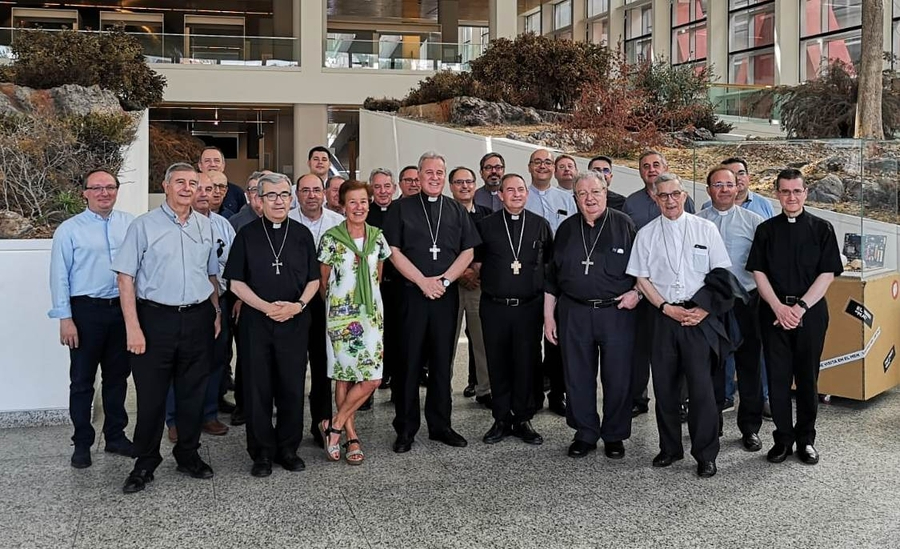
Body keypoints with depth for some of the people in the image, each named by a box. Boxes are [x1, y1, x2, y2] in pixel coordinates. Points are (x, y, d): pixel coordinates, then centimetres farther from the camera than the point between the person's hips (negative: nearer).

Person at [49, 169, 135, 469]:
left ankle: (115, 436, 27)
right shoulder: (69, 229, -3)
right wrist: (65, 318, -9)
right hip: (86, 310, -3)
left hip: (122, 309, 3)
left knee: (117, 377, 14)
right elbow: (59, 276, -4)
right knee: (82, 380, 6)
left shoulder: (131, 223, 4)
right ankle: (82, 443, 18)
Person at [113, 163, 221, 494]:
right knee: (151, 395, 3)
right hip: (156, 318, -3)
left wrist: (216, 312, 12)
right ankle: (145, 464, 17)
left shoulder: (205, 226, 10)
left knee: (193, 392, 12)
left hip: (198, 320, 4)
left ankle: (188, 455, 26)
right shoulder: (144, 225, -3)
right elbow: (125, 277, -7)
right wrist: (132, 327, -13)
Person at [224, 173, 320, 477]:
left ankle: (288, 449, 19)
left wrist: (298, 305, -9)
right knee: (258, 389, 3)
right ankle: (262, 452, 15)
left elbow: (313, 280, 10)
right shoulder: (247, 234, 3)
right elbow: (236, 283, 0)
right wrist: (266, 307, -13)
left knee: (292, 387, 5)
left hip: (295, 322, 1)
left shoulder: (302, 234, 7)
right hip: (256, 321, -1)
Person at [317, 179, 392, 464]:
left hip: (371, 314, 4)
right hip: (341, 315, -4)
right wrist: (332, 305, 9)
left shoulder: (377, 237, 5)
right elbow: (323, 282, 3)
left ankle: (334, 426, 13)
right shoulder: (331, 238, -6)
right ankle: (352, 438, 13)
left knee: (373, 378, -1)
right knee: (344, 377, 0)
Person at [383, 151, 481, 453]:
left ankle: (440, 425, 16)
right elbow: (394, 251, -3)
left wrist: (444, 280, -7)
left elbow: (468, 251, 7)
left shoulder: (457, 211, 12)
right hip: (411, 292, -2)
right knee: (409, 362, 0)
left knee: (442, 361, 7)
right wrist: (423, 281, -11)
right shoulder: (402, 208, 4)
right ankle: (405, 428, 8)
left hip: (446, 294, 3)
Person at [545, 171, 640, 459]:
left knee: (618, 378, 3)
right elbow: (552, 276, 12)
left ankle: (614, 435, 18)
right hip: (574, 313, 2)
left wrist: (636, 292, -10)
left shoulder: (624, 225, 2)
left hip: (617, 312, -2)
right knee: (578, 377, 7)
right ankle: (585, 434, 20)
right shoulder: (567, 229, 10)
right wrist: (548, 316, 9)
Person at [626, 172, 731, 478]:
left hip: (698, 314, -2)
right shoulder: (646, 234, 7)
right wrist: (666, 308, -5)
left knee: (701, 384, -5)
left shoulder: (705, 229, 4)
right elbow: (641, 278, 6)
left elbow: (721, 274, 3)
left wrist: (705, 310, -8)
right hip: (662, 314, 2)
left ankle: (705, 455, 5)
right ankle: (670, 448, 21)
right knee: (664, 384, 7)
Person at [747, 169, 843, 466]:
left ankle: (806, 438, 19)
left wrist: (801, 307, -13)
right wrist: (779, 307, -11)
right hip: (774, 311, 1)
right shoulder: (766, 230, 6)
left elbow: (827, 274, -3)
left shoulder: (822, 228, 2)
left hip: (811, 311, -1)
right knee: (777, 377, 4)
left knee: (807, 377, 6)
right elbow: (758, 272, 2)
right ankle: (783, 438, 15)